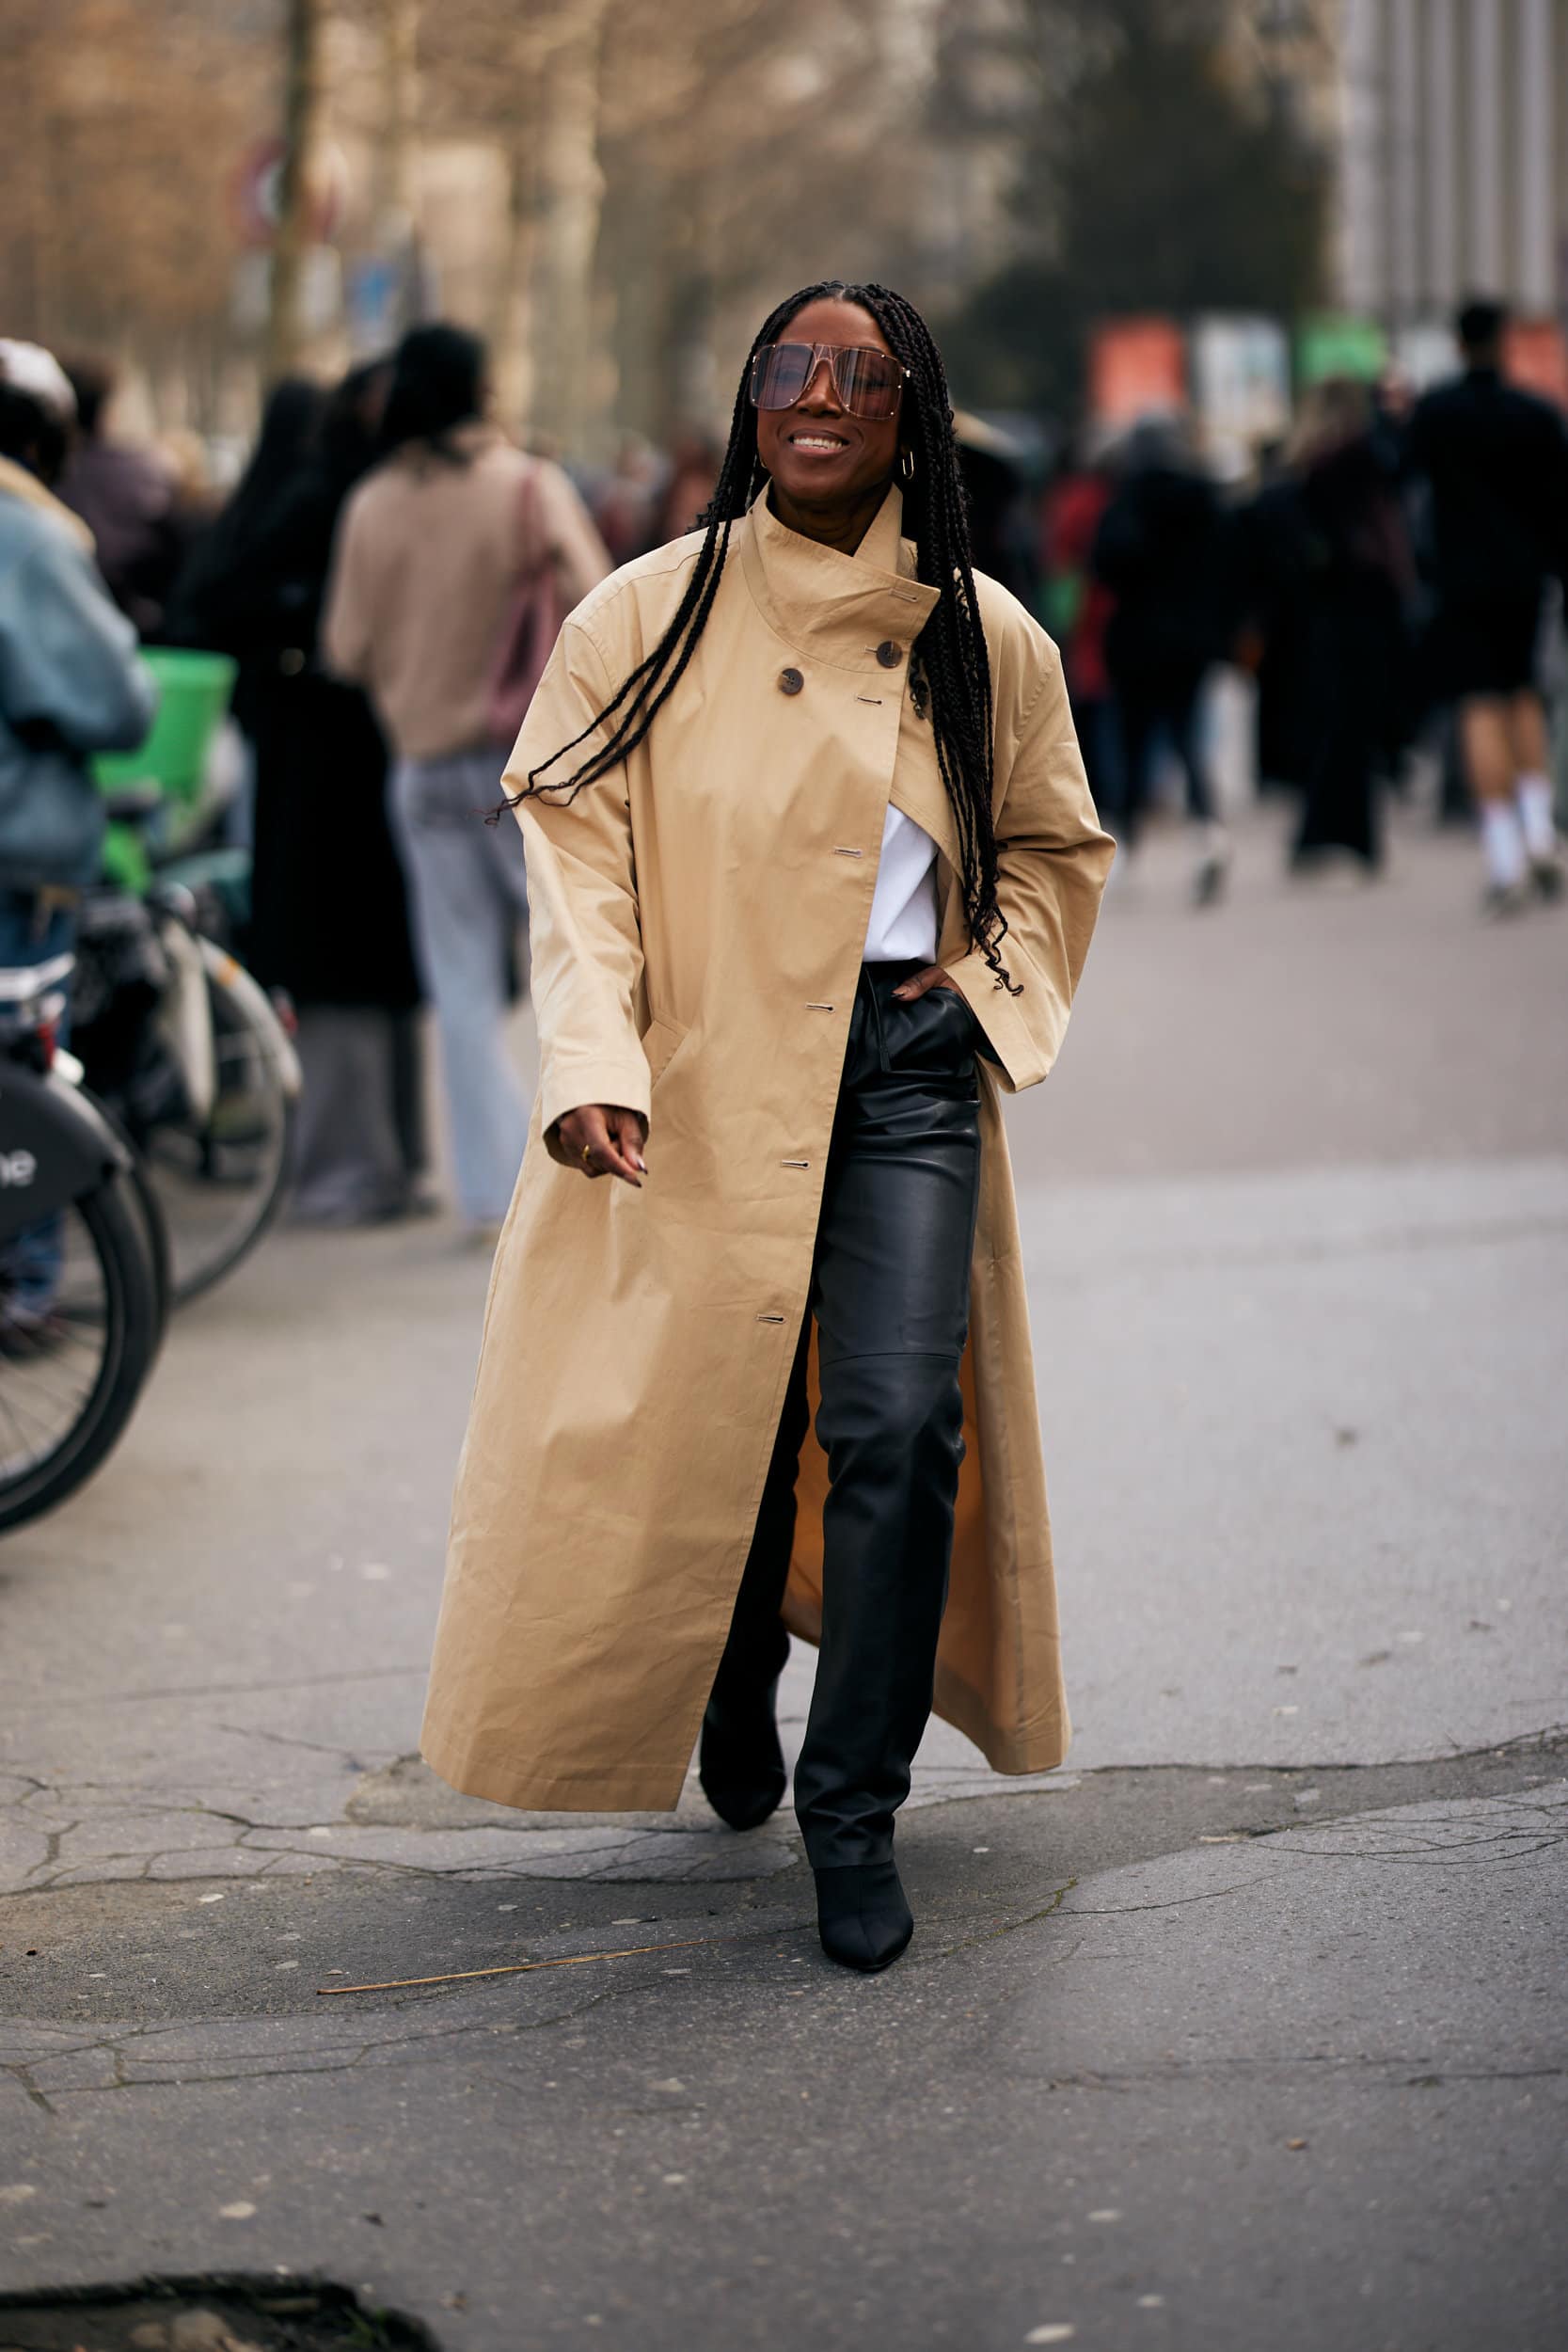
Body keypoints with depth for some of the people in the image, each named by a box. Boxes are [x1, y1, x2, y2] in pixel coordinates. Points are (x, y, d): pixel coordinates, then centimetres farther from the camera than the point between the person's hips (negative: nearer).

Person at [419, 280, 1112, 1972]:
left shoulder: (984, 639, 8)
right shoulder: (646, 617, 1)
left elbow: (1054, 847, 21)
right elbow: (573, 836, -4)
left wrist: (993, 990, 4)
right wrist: (589, 1056, -17)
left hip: (909, 1068, 1)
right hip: (705, 1070, -1)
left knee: (901, 1426, -12)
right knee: (712, 1418, 5)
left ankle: (853, 1806, 1)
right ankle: (733, 1691, 38)